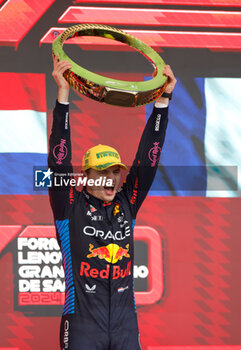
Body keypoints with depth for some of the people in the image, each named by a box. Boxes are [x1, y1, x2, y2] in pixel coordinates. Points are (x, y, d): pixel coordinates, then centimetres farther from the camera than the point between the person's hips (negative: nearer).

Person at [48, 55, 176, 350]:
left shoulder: (127, 205, 11)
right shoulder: (71, 207, 1)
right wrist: (63, 93, -13)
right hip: (82, 324, -4)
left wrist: (162, 99, 7)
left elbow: (147, 159, 10)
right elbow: (59, 159, -7)